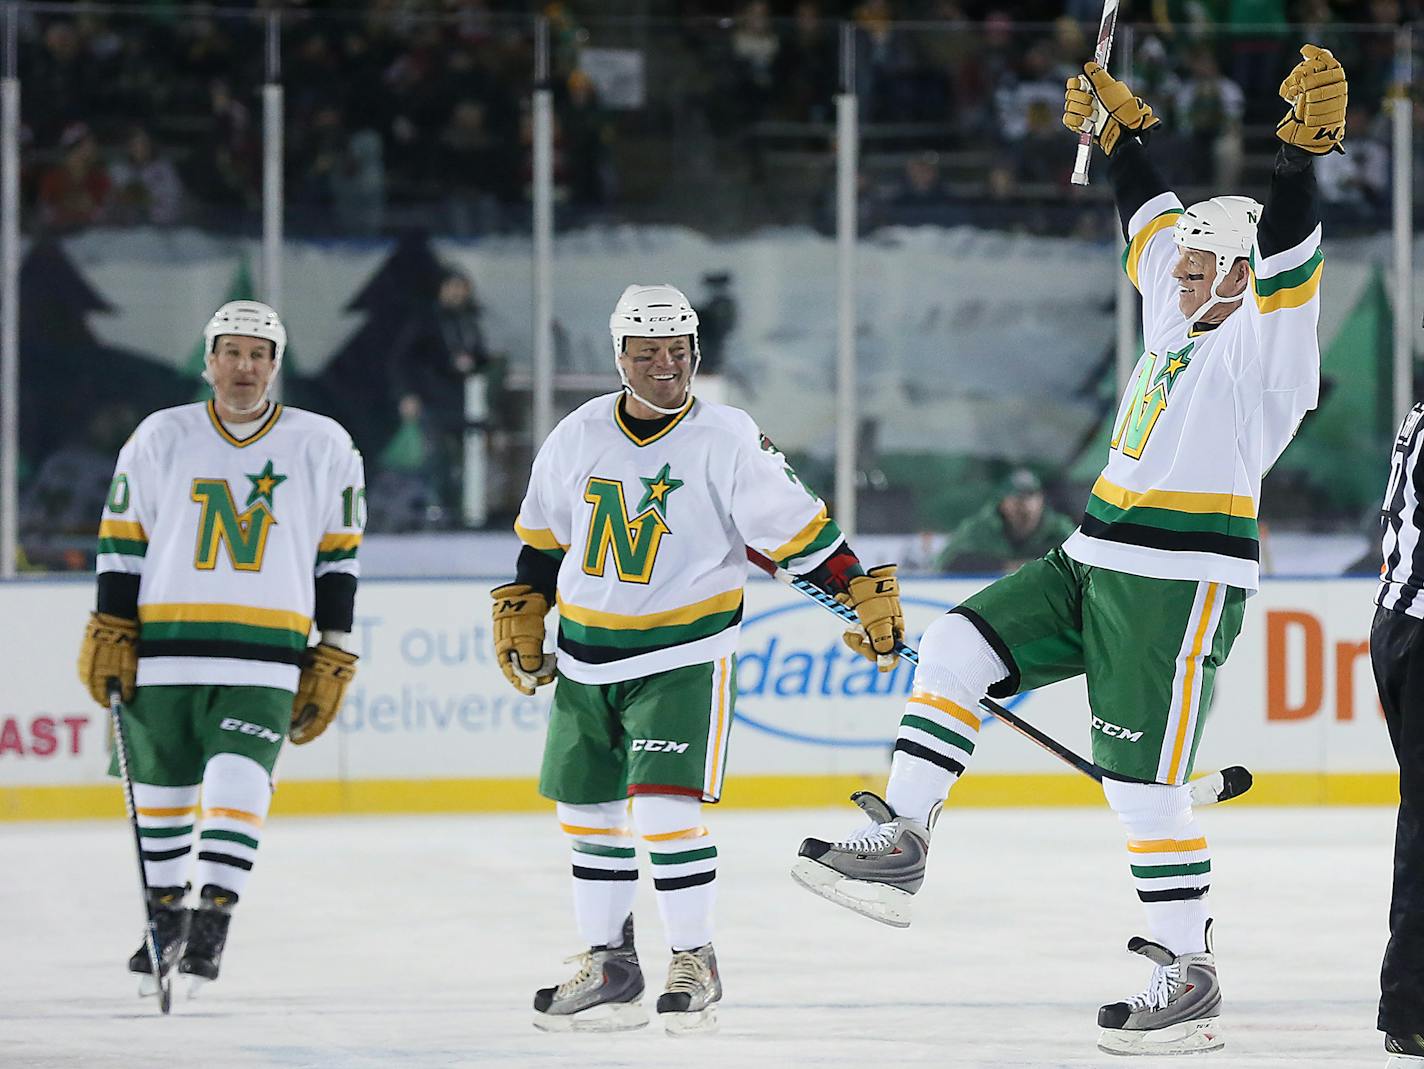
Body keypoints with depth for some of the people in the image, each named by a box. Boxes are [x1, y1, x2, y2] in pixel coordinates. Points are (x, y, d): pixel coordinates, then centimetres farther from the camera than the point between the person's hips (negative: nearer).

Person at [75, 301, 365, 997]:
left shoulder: (323, 447, 4)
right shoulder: (161, 438, 5)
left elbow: (337, 557, 8)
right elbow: (122, 541, 7)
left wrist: (333, 659, 4)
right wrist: (110, 634, -1)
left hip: (266, 656, -2)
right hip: (166, 646, 2)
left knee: (237, 782, -16)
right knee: (161, 785, 9)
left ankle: (212, 923, -12)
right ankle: (166, 917, 27)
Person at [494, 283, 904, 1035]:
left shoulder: (728, 440, -12)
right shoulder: (578, 437, 1)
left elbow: (797, 529, -9)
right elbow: (541, 541, 15)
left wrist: (865, 599, -12)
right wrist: (520, 622, 16)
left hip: (684, 653, -5)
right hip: (588, 655, 5)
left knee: (665, 806, -15)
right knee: (588, 807, 10)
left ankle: (694, 962, -2)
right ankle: (609, 968, 22)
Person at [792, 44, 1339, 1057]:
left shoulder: (1267, 334, -7)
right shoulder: (1181, 313, 18)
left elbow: (1283, 246, -23)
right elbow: (1152, 214, 29)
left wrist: (1305, 145, -34)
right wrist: (1121, 122, 30)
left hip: (1179, 587, -9)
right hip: (1095, 566, 9)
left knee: (1143, 777, -9)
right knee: (959, 647, 0)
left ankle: (1191, 976, -2)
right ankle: (899, 844, 0)